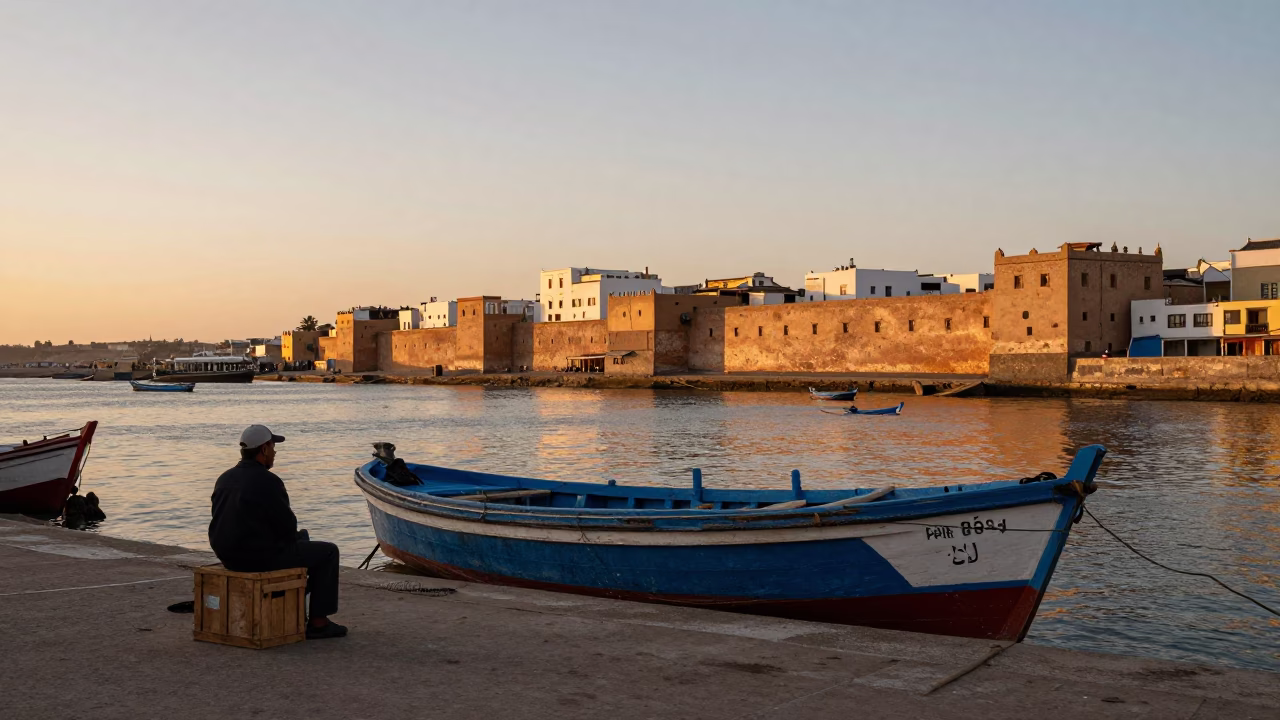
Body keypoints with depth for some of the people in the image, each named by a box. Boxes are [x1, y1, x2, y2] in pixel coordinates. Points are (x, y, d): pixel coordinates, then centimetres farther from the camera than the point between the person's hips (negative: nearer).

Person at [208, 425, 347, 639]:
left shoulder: (225, 478, 8)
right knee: (327, 552, 7)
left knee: (301, 539, 33)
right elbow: (288, 525, -14)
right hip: (260, 558, -9)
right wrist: (293, 534, 10)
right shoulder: (267, 481, -18)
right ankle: (318, 622, 10)